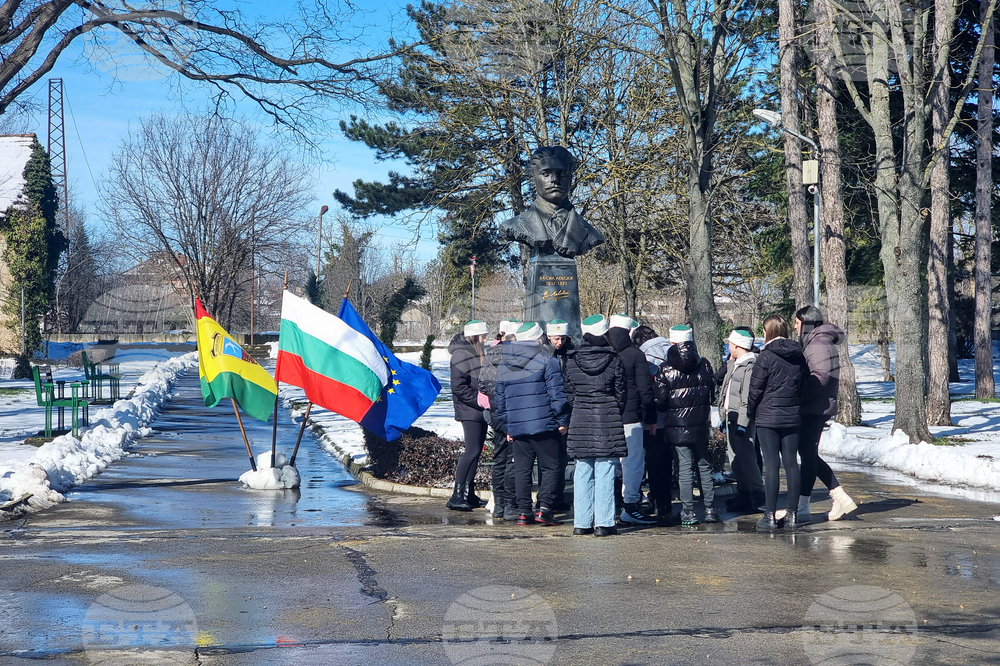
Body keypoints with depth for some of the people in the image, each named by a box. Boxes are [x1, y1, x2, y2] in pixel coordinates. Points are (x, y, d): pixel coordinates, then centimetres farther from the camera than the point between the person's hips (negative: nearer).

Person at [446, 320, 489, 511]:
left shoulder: (477, 353, 17)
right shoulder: (461, 354, -12)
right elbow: (458, 386, -19)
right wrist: (479, 401, -20)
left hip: (480, 411, 9)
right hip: (469, 411, -9)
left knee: (475, 451, 10)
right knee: (472, 451, -13)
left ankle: (469, 495, 15)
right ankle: (457, 496, -11)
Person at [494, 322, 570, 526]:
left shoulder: (503, 366, 13)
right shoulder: (547, 361, -3)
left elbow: (500, 400, 16)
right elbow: (557, 393, -8)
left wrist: (507, 428, 22)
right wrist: (563, 421, -2)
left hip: (517, 427, 4)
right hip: (544, 425, -4)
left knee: (522, 469, 9)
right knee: (549, 467, 3)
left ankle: (523, 511, 7)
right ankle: (544, 507, -9)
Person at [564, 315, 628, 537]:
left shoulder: (572, 361, 2)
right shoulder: (614, 360, -5)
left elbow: (569, 393, 8)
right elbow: (621, 393, 1)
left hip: (580, 421, 3)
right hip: (608, 421, -3)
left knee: (582, 474, 8)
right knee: (605, 473, 0)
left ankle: (582, 522, 9)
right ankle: (603, 523, -1)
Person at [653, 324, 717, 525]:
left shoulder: (665, 369, -7)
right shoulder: (704, 365, 1)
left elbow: (660, 401, -6)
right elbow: (712, 394, 7)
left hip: (677, 426, -2)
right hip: (700, 425, 3)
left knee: (684, 467, 1)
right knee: (705, 465, 12)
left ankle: (688, 512, -1)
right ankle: (709, 509, 15)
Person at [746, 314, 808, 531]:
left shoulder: (766, 356, -11)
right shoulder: (799, 356, 6)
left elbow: (755, 389, -9)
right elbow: (804, 385, 12)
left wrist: (751, 412, 6)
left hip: (768, 417, -5)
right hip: (793, 417, 5)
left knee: (772, 464, -4)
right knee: (791, 462, 8)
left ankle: (770, 516, -3)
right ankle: (792, 515, 10)